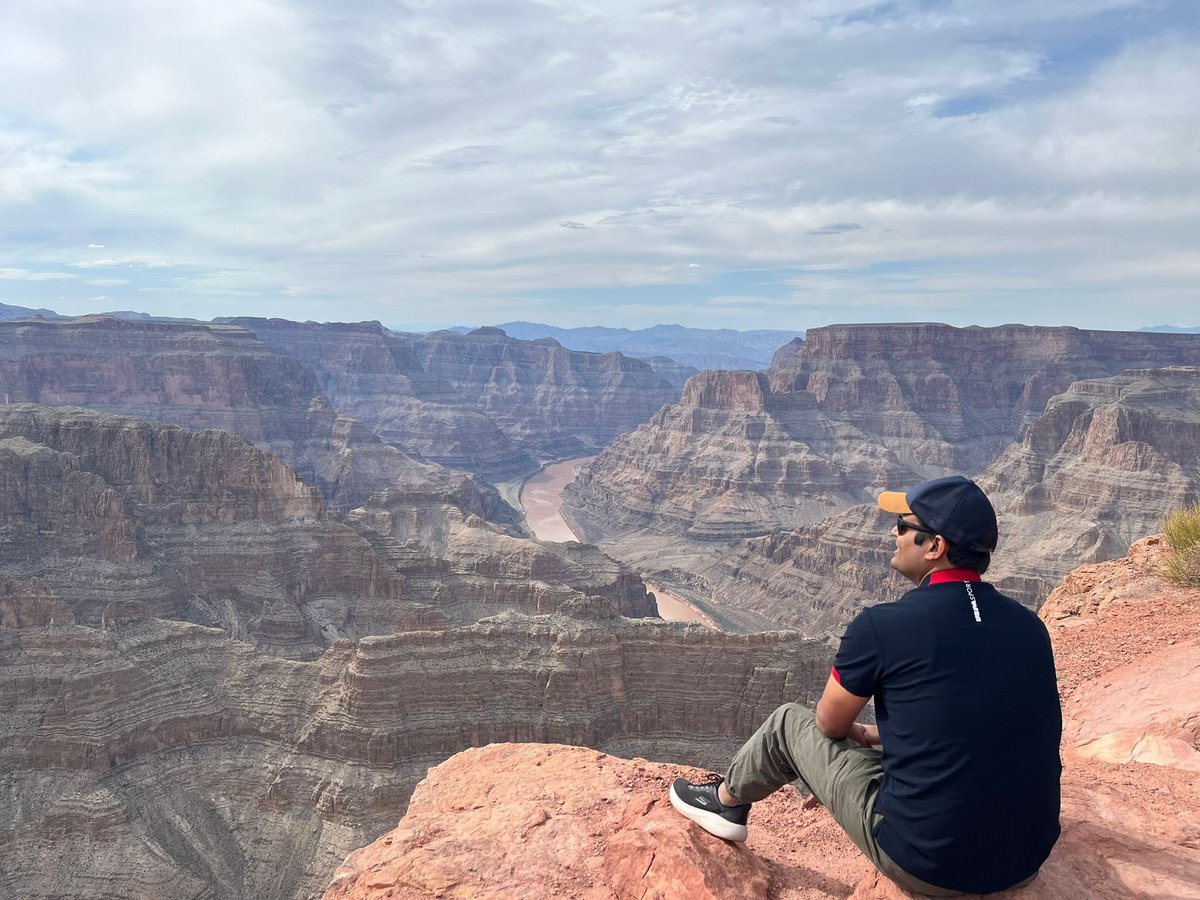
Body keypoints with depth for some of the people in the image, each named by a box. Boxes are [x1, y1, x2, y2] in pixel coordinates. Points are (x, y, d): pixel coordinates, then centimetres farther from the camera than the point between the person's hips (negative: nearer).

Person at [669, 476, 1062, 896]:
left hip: (927, 866, -5)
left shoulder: (881, 625, -18)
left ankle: (727, 799, 39)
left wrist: (856, 733, 23)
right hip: (1025, 863, 5)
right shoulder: (1030, 626, -1)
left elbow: (829, 724, -1)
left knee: (789, 723, 14)